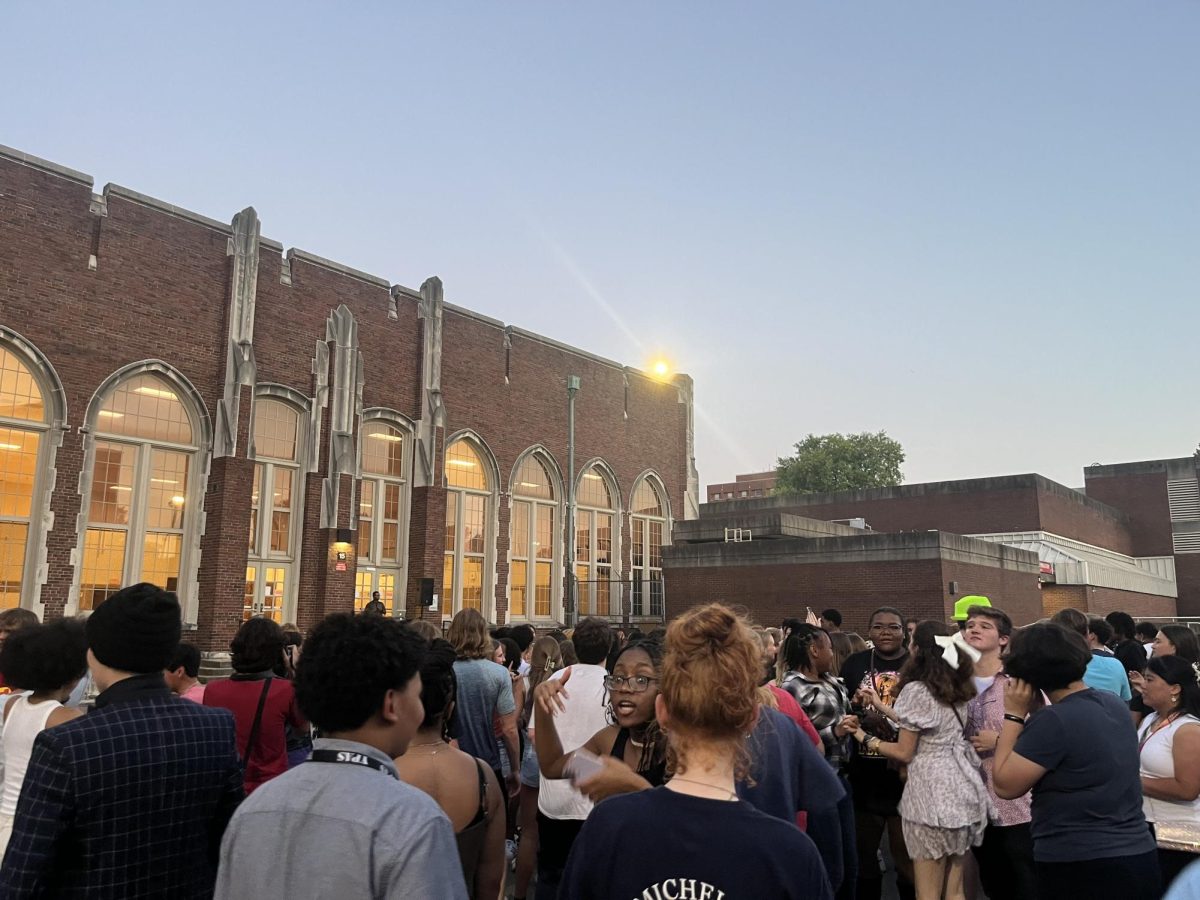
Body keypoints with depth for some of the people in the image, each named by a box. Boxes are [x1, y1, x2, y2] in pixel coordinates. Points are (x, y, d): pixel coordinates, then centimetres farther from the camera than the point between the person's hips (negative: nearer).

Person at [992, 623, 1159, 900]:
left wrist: (1014, 715, -12)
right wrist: (1036, 712, 6)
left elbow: (1004, 785, -16)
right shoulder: (1114, 704, 3)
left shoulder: (1053, 720, -22)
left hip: (1079, 869, -8)